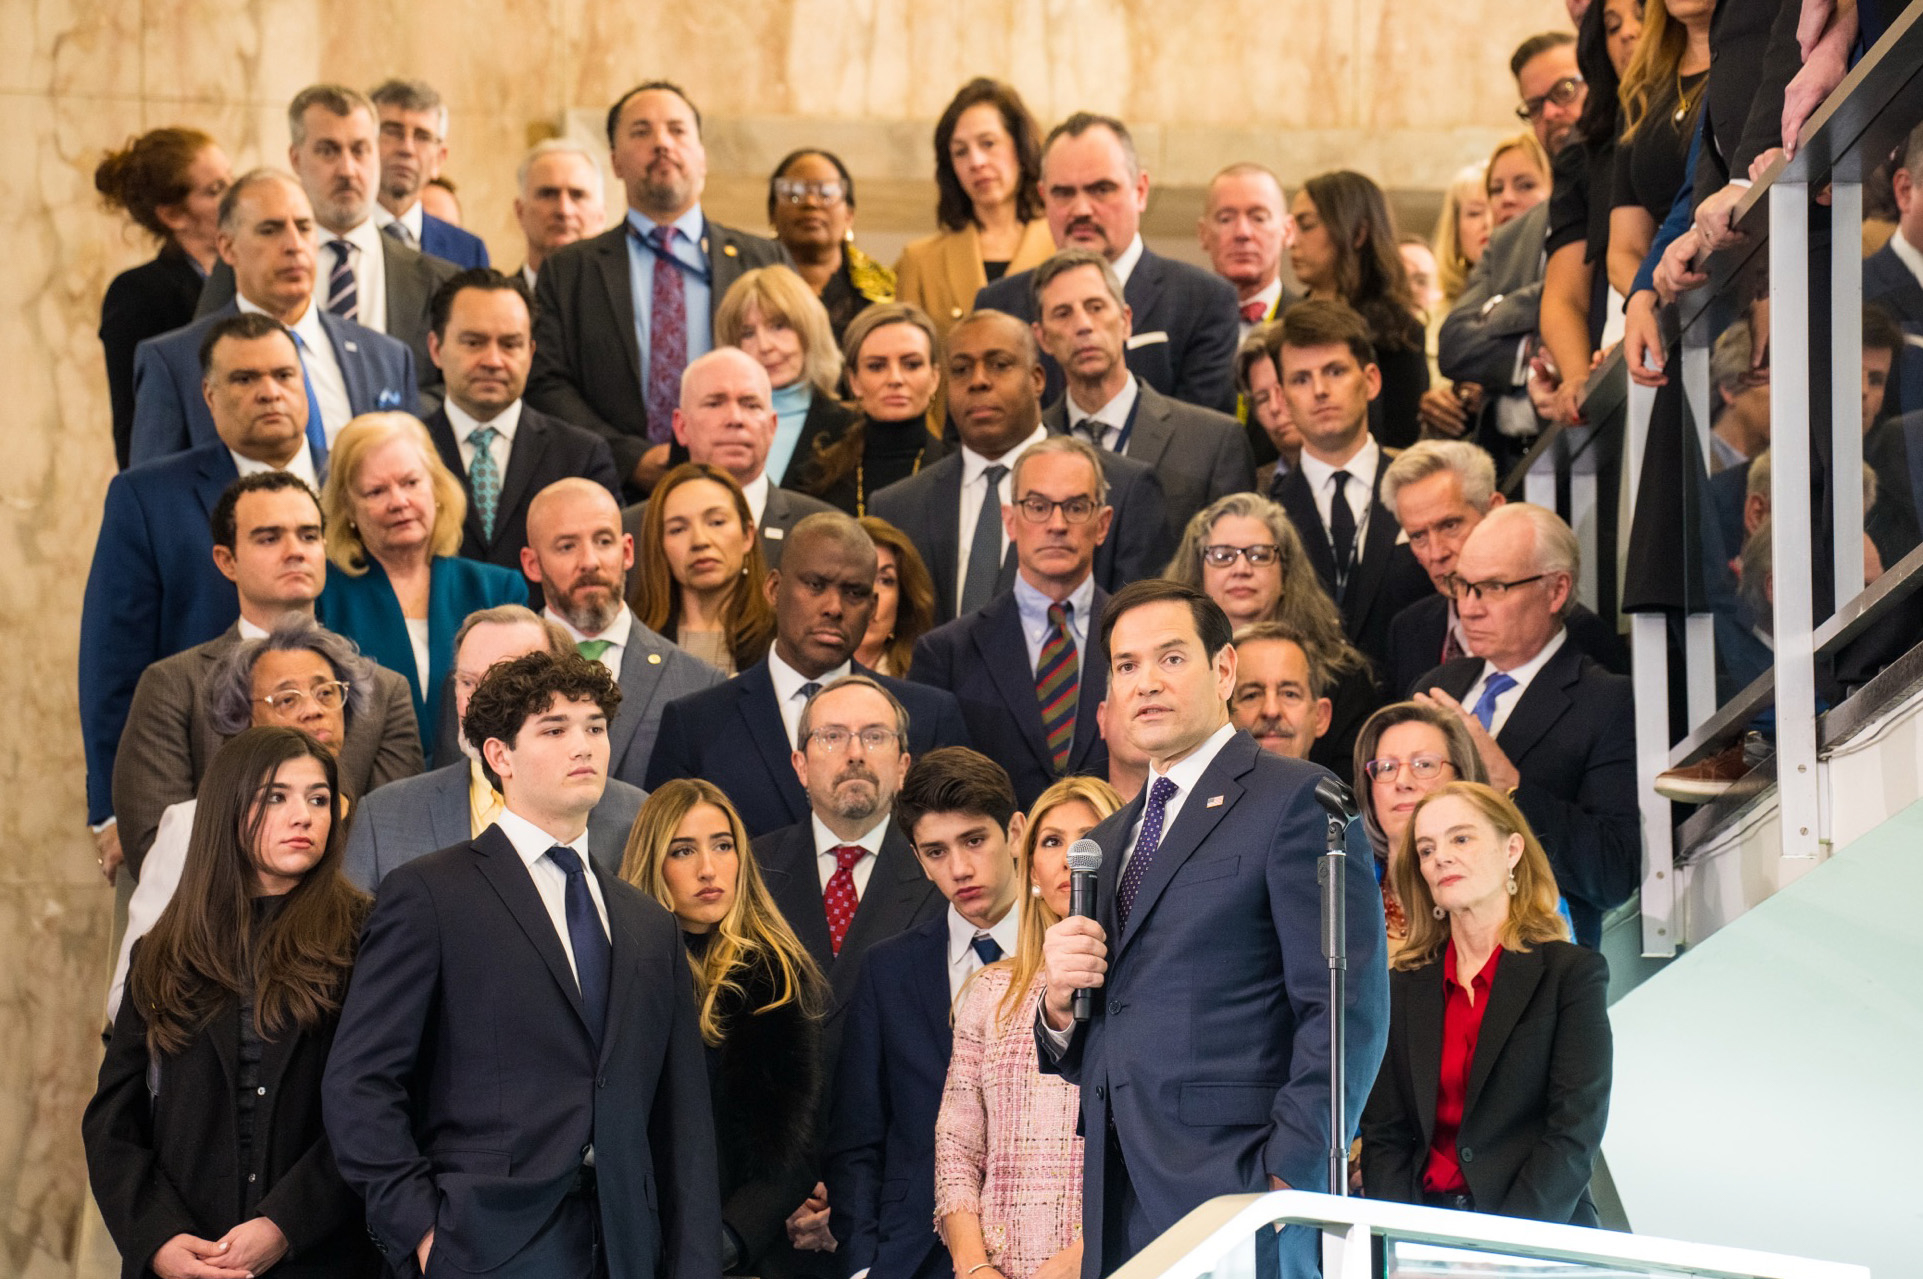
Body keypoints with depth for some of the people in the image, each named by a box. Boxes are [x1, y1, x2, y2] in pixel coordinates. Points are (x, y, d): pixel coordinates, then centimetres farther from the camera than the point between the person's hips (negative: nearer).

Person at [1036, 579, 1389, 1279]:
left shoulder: (1298, 800, -2)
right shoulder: (1106, 844, 22)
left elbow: (1348, 1010, -10)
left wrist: (1286, 1175, -17)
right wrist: (1058, 1004, 2)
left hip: (1230, 1194, -6)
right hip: (1117, 1215, 6)